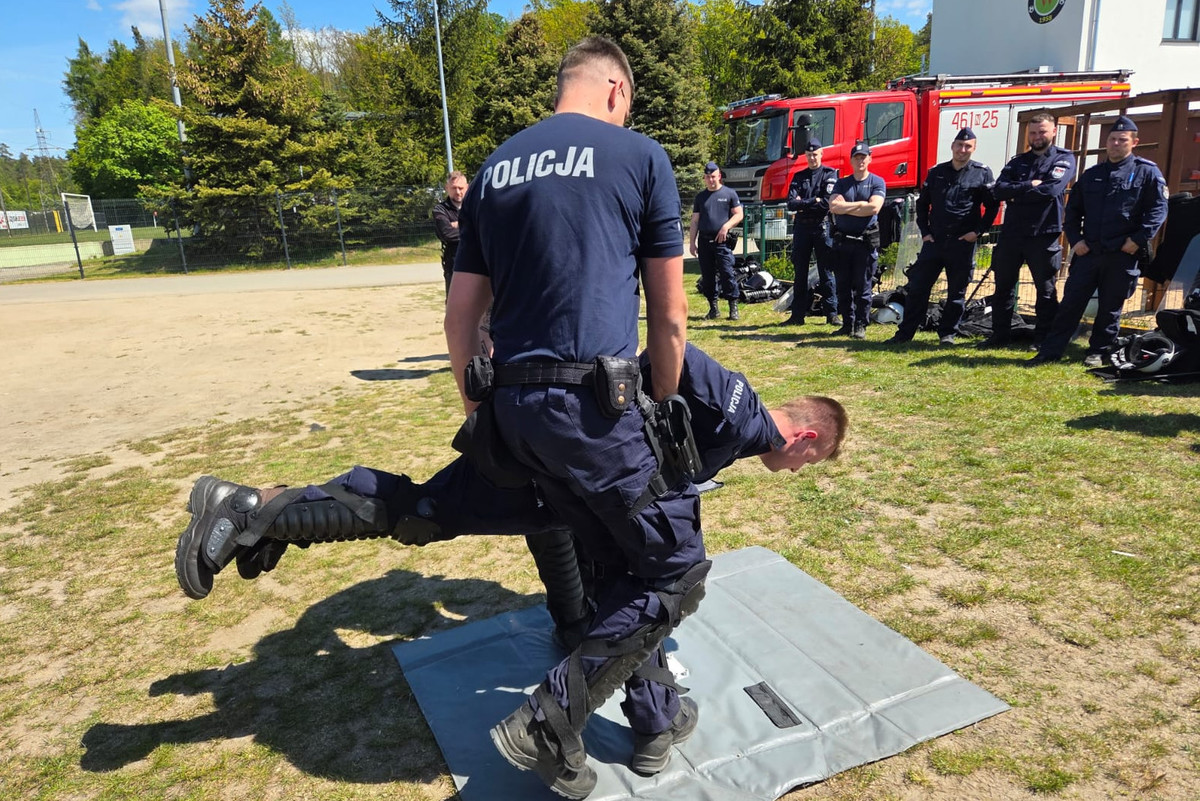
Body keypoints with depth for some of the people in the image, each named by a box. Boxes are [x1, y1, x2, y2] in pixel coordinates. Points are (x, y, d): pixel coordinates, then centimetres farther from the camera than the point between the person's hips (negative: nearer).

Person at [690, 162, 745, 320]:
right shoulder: (700, 197, 16)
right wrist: (692, 242, 10)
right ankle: (713, 308, 14)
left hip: (722, 242, -4)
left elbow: (738, 215, 3)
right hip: (704, 241, 4)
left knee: (727, 274, -10)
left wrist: (726, 226, -14)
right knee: (707, 276, 5)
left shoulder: (729, 194, 6)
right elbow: (695, 221, 17)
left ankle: (733, 307, -5)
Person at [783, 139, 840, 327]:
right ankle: (797, 315, 8)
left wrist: (803, 203, -6)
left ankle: (832, 313, 2)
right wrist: (815, 201, -10)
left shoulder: (830, 174, 4)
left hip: (822, 227, -3)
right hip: (802, 228, 3)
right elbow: (791, 204, 0)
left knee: (826, 272, -2)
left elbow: (827, 202, -11)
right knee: (800, 273, 5)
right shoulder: (799, 177, 15)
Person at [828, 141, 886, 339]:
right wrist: (861, 204, -7)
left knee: (863, 287, -2)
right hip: (842, 240, 3)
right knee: (843, 286, 6)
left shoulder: (877, 182, 3)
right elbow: (833, 206, -5)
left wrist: (845, 207, -7)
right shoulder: (841, 183, 12)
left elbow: (874, 208, -13)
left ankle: (860, 326, 5)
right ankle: (847, 324, 14)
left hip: (866, 241, -3)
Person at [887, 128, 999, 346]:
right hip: (934, 240, 2)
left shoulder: (982, 173, 2)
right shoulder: (936, 172, 10)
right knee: (917, 287, 1)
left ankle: (947, 334, 17)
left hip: (963, 243, -2)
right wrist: (924, 232, 6)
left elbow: (992, 206, 5)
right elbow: (922, 203, 16)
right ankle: (905, 333, 7)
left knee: (957, 292, 5)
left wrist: (978, 231, -6)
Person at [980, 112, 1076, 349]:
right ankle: (999, 335, 18)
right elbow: (999, 190, -3)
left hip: (1044, 235, -4)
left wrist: (1016, 193, -9)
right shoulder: (1018, 161, 14)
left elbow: (1052, 189, -17)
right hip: (1011, 233, 4)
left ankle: (1043, 339, 13)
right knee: (1003, 286, 8)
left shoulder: (1064, 159, 2)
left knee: (1046, 290, 4)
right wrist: (1029, 185, -14)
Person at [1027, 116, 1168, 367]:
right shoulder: (1091, 175, 13)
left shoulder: (1146, 172, 1)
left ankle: (1097, 353, 18)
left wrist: (1138, 239, -13)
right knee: (1071, 302, 1)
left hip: (1122, 255, -3)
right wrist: (1075, 240, 3)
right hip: (1087, 252, 3)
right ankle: (1050, 351, 4)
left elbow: (1158, 209, -4)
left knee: (1110, 307, 7)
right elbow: (1073, 210, 16)